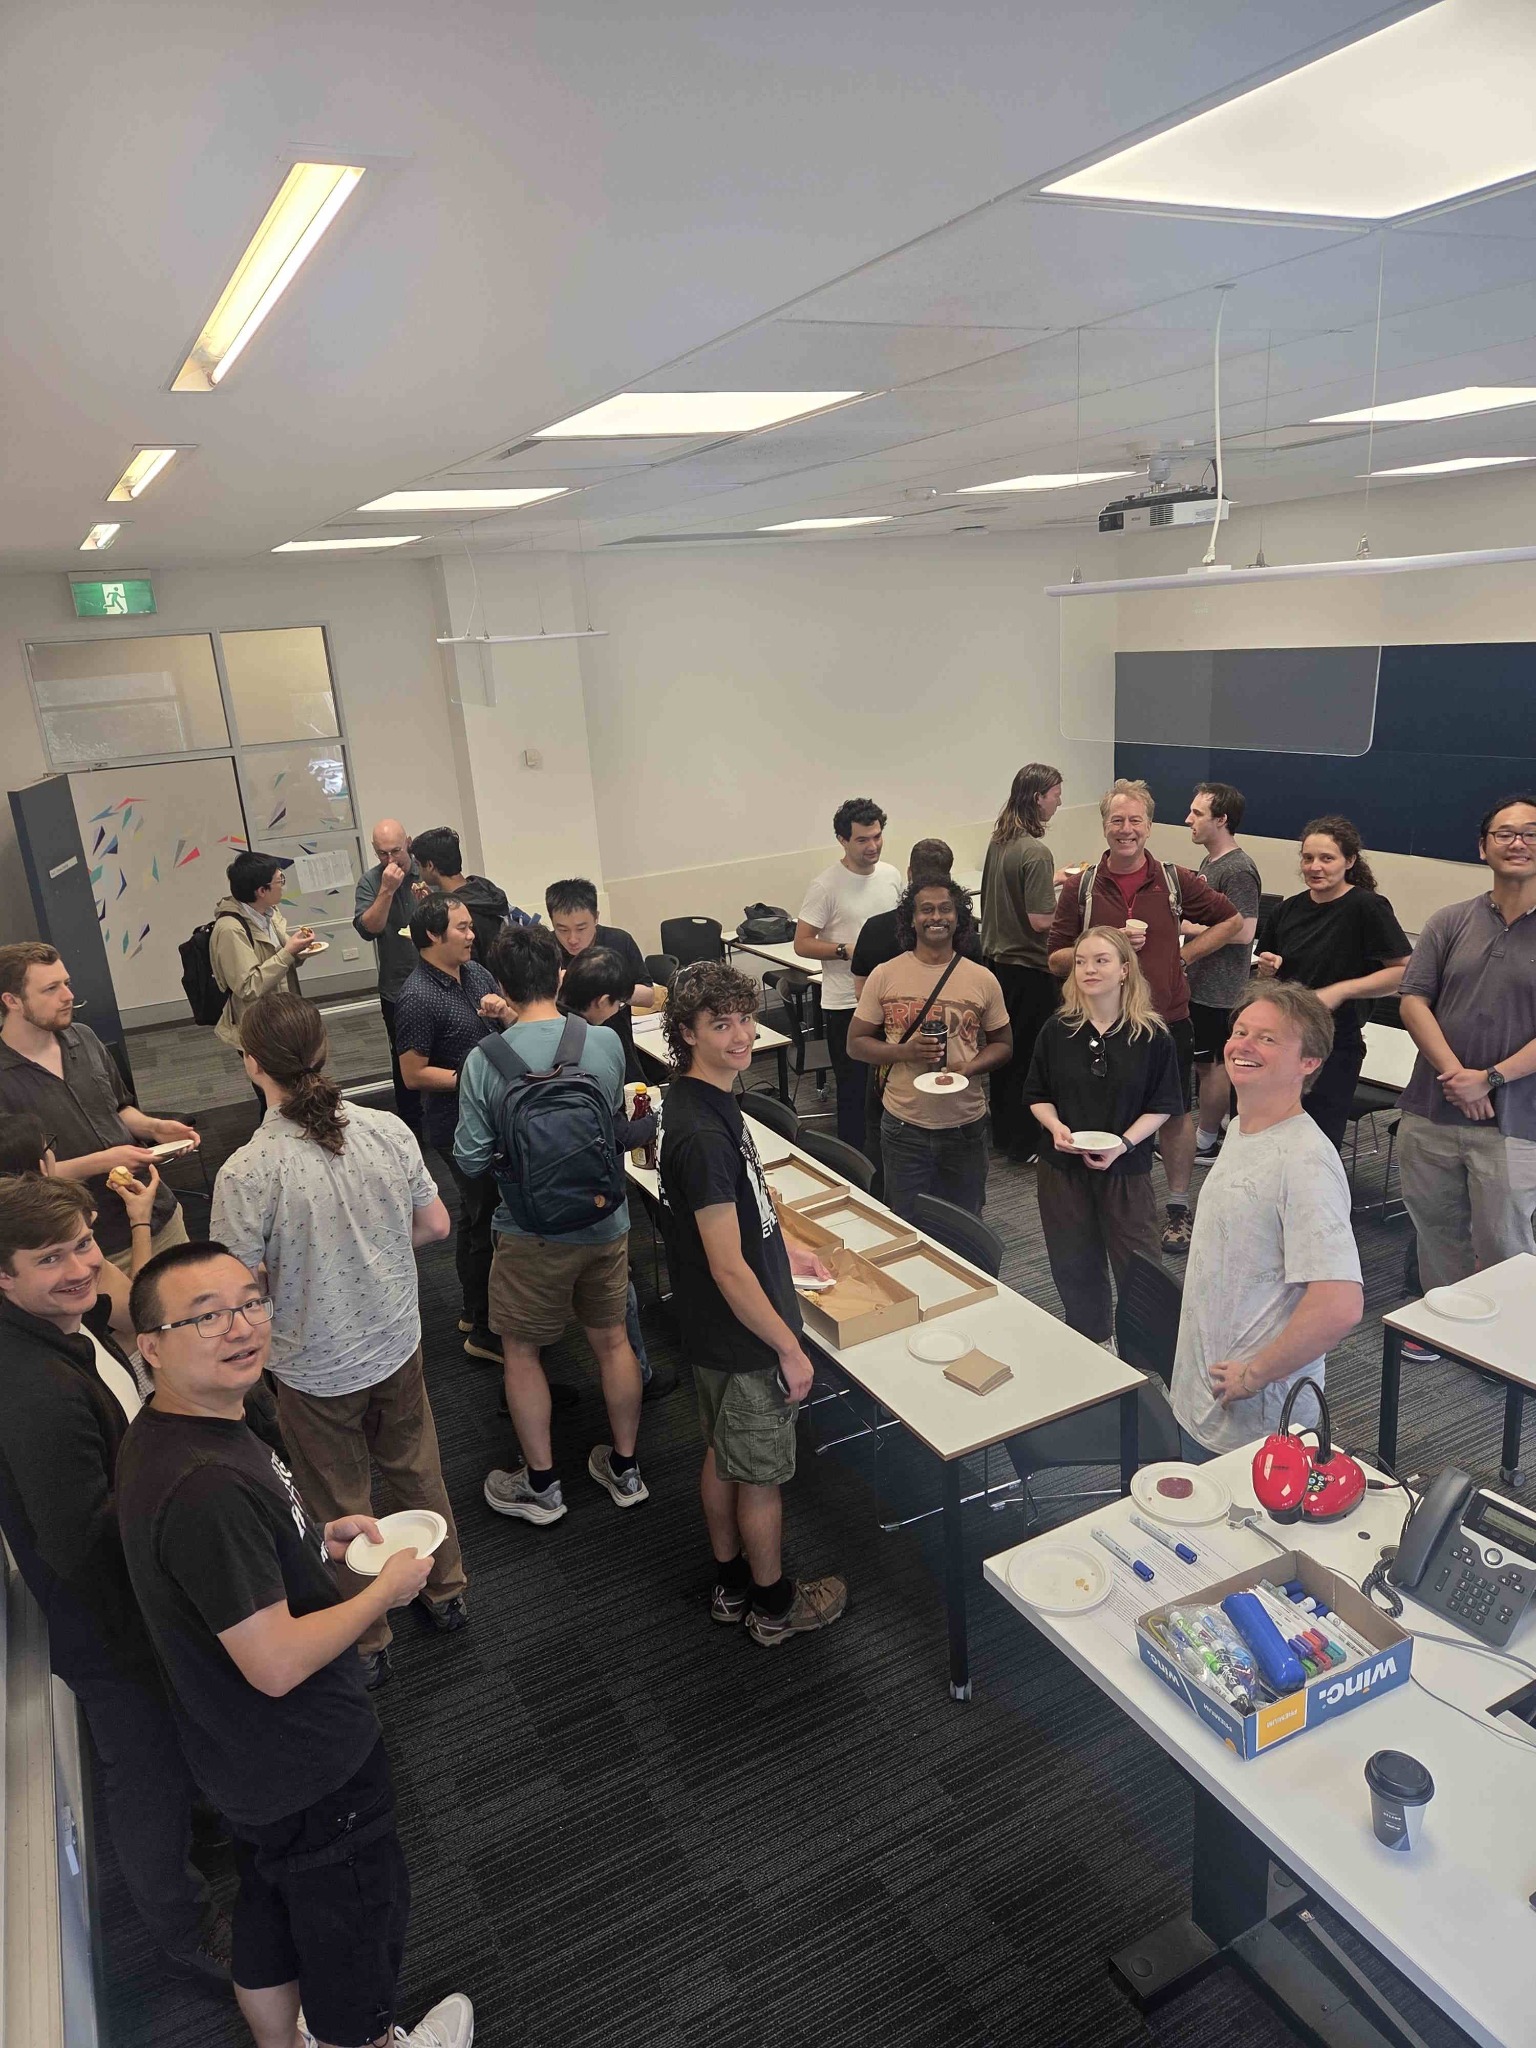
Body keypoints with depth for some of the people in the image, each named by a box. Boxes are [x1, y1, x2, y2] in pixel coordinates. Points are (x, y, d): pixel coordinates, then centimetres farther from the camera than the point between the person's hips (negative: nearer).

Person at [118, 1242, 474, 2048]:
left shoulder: (173, 1428, -6)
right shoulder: (203, 1489, -38)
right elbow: (277, 1664, -32)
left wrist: (318, 1541, 2)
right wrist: (386, 1590, -19)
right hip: (307, 1769, -8)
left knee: (272, 1902, 30)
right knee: (355, 1917, 18)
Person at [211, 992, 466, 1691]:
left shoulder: (246, 1173, -27)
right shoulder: (385, 1129, -15)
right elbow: (435, 1225, -3)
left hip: (316, 1370, -3)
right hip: (398, 1345, 4)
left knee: (341, 1505, 18)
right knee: (416, 1469, 26)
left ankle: (366, 1645, 39)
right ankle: (445, 1592, 46)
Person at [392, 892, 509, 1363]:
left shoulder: (476, 972, 4)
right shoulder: (417, 998, -20)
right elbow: (414, 1075, -20)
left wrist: (504, 1011, -10)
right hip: (461, 1126, -9)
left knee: (479, 1214, 21)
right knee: (488, 1222, -1)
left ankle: (474, 1310, 38)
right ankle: (485, 1332, 13)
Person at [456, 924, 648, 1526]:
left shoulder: (484, 1061, -18)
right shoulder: (606, 1043, -10)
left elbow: (471, 1160, -12)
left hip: (533, 1233, -3)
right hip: (606, 1222, 3)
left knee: (521, 1351, 17)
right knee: (612, 1340, 19)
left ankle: (541, 1485, 29)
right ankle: (625, 1469, 35)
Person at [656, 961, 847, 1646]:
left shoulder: (698, 1100, -1)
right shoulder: (703, 1133, -32)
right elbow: (728, 1268, -29)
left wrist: (785, 1250, 22)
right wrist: (789, 1349, -19)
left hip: (716, 1331, 9)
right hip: (744, 1339, -9)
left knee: (722, 1456, 24)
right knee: (761, 1476, 12)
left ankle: (730, 1583, 44)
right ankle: (774, 1605, 34)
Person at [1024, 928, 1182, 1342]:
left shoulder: (1151, 1035, -7)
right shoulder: (1056, 1030, -1)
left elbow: (1163, 1105, -3)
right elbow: (1037, 1095, 6)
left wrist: (1122, 1144, -16)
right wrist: (1055, 1127, -13)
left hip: (1126, 1168, -2)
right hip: (1062, 1167, 3)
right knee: (1074, 1264, 14)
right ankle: (1089, 1343, 33)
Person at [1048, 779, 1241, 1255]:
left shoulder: (1176, 881, -1)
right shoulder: (1081, 889, -2)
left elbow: (1231, 921, 12)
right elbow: (1057, 960, -3)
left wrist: (1184, 955, 0)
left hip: (1167, 1019, 0)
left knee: (1175, 1115, 12)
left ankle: (1178, 1208, 29)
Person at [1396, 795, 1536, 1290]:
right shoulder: (1449, 923, 5)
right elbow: (1413, 1002, 0)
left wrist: (1490, 1079, -14)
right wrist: (1455, 1073, -12)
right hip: (1431, 1113, 3)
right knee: (1435, 1230, 15)